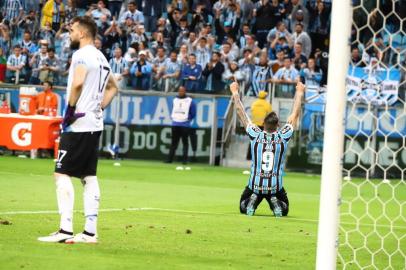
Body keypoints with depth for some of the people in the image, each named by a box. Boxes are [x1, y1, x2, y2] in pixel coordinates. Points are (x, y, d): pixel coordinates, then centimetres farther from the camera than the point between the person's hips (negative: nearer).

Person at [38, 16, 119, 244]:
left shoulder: (82, 54, -12)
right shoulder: (101, 57, 17)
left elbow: (78, 82, -28)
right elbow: (113, 87, 29)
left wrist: (70, 109, -18)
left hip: (78, 123, -9)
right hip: (95, 124, 9)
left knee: (62, 173, -8)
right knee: (89, 177, 10)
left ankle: (66, 230, -15)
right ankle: (90, 231, 8)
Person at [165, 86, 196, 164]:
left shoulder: (190, 101, 0)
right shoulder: (175, 100, 13)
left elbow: (193, 114, 4)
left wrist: (187, 119, -2)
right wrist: (172, 117, 11)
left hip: (185, 125, -4)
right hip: (175, 124, 4)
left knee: (185, 142, -3)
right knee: (174, 142, 5)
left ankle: (184, 159, -2)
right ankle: (169, 159, 6)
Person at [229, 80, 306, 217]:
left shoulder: (256, 136, -7)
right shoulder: (283, 137, -7)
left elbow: (241, 113, 2)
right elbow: (295, 115, 4)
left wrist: (235, 93, 13)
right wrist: (299, 93, 15)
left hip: (255, 185, 0)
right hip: (275, 187, 0)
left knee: (243, 208, 21)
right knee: (284, 210, 21)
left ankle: (252, 200, -11)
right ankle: (275, 203, -11)